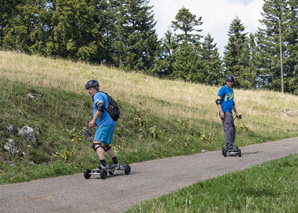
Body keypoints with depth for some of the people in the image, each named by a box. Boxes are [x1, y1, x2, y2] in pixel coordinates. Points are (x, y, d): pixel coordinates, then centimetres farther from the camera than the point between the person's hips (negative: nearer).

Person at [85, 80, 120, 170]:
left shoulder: (97, 95, -4)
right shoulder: (104, 95, 27)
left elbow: (101, 107, -22)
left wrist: (93, 120, -20)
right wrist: (96, 122, 23)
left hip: (105, 124, -11)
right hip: (111, 123, 11)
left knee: (96, 143, -19)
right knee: (105, 145, 22)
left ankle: (103, 165, -31)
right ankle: (116, 164, 25)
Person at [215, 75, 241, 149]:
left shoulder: (231, 90, 21)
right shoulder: (223, 89, -4)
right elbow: (218, 101, -11)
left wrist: (236, 113, 27)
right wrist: (221, 111, -20)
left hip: (230, 112, 9)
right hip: (225, 112, -9)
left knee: (233, 130, 9)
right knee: (229, 129, -15)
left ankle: (231, 146, 15)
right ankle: (228, 146, -16)